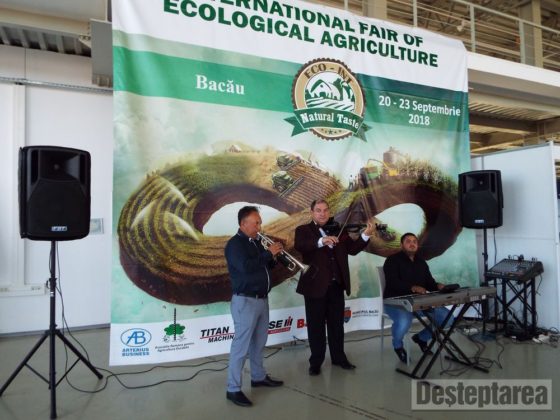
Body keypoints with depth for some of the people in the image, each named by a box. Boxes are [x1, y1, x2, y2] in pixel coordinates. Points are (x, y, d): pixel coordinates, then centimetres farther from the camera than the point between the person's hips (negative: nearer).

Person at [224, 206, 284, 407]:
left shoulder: (256, 242, 13)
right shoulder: (235, 244, -13)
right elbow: (246, 267, -28)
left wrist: (273, 256, 0)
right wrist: (268, 253, -20)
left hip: (262, 299, 9)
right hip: (245, 301, -9)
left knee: (259, 341, 18)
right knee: (241, 345, -4)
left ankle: (259, 376, 33)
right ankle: (233, 389, 4)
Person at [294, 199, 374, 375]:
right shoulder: (303, 230, -2)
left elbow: (352, 249, 3)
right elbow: (299, 246, -23)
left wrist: (365, 235, -13)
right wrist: (321, 241, -38)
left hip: (336, 285, 4)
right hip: (315, 285, -4)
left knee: (337, 324, 17)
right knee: (316, 325, 7)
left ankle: (339, 357, 32)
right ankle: (315, 362, 21)